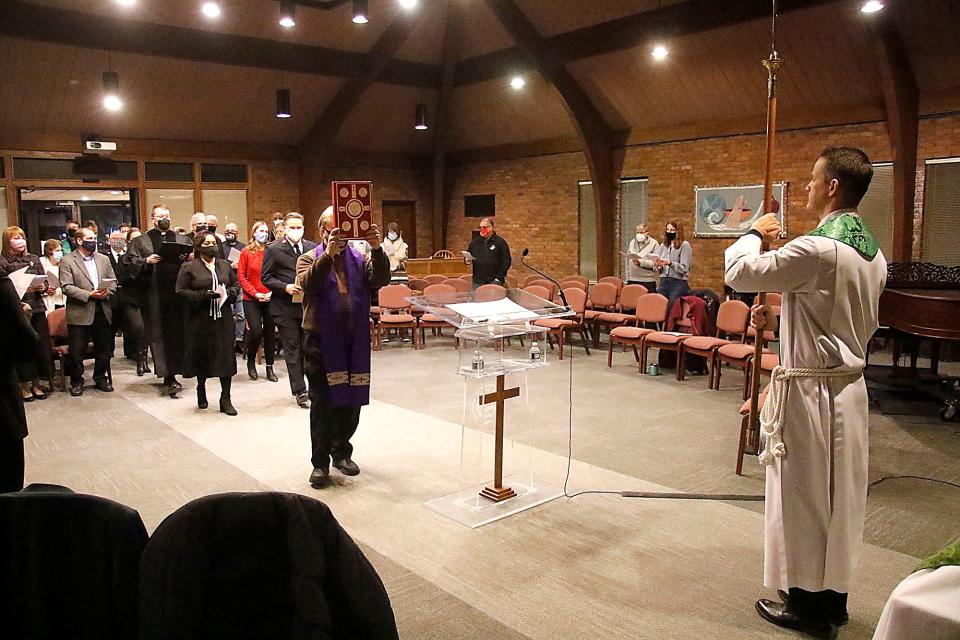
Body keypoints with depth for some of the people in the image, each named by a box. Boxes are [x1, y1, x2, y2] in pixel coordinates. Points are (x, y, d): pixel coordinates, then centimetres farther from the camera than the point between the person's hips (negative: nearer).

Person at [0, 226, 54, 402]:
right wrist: (25, 289, -18)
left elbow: (44, 282, 10)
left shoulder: (34, 259, 10)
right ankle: (24, 386, 15)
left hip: (37, 308, 4)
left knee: (41, 344, 4)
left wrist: (43, 288, -12)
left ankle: (36, 384, 19)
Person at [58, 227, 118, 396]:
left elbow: (113, 281, 12)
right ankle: (76, 382, 15)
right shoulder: (67, 260, -2)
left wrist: (107, 292, -9)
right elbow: (66, 287, -9)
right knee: (76, 350, 2)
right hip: (80, 313, -4)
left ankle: (100, 378, 24)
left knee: (104, 349, 10)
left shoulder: (104, 259, 14)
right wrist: (89, 295, -18)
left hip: (103, 311, 4)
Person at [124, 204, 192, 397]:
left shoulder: (181, 239, 15)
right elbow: (129, 260, 4)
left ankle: (170, 376, 10)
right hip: (154, 295, -2)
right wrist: (146, 261, -12)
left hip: (177, 293, 2)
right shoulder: (141, 241, 9)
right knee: (158, 334, -3)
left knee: (177, 333, 1)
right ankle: (168, 376, 0)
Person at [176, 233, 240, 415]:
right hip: (200, 319, -3)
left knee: (226, 356, -1)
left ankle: (225, 399, 4)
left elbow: (236, 284, 18)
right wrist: (203, 295, -18)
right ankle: (201, 390, 30)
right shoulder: (189, 267, -1)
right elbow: (181, 291, -6)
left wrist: (229, 292, -4)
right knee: (202, 355, 6)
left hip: (223, 317, 3)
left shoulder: (225, 265, 12)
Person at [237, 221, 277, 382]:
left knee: (270, 333, 4)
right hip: (251, 299, -2)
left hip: (269, 298, 2)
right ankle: (251, 361, 14)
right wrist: (255, 293, -10)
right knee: (256, 331, -11)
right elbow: (241, 276, -1)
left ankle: (270, 367, 14)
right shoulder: (246, 252, 1)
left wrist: (272, 291, -9)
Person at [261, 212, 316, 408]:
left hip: (309, 305, 3)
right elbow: (266, 278, -2)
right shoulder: (274, 249, -2)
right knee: (293, 349, 2)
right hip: (285, 307, -3)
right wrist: (286, 287, -16)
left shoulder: (313, 248, 7)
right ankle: (300, 392, 8)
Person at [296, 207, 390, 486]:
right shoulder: (309, 259, 2)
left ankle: (342, 452, 29)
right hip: (321, 341, -2)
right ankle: (320, 463, 12)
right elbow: (308, 284, -19)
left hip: (355, 342, 3)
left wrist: (377, 249, -26)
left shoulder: (360, 259, 8)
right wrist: (328, 254, -32)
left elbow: (381, 279, -10)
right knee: (322, 404, 2)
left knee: (351, 402, 10)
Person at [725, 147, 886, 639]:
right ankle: (834, 595, 31)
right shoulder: (873, 254, 8)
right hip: (850, 386, 9)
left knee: (803, 494, 5)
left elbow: (739, 273, -15)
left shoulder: (817, 249, -21)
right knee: (839, 495, 17)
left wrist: (755, 233, 3)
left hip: (810, 390, -8)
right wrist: (782, 318, 17)